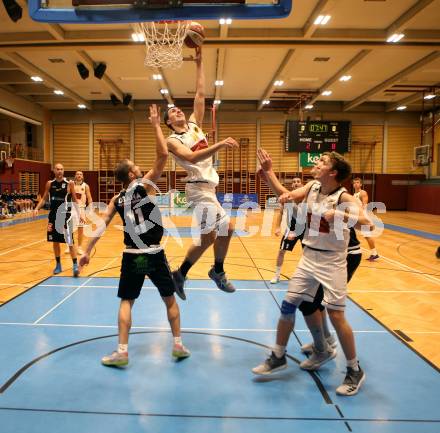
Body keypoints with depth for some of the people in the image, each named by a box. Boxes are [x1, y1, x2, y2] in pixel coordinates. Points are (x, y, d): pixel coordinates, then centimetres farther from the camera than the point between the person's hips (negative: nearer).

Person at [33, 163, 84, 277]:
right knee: (55, 241, 12)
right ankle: (58, 265, 24)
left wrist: (80, 214, -7)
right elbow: (44, 198, 11)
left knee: (70, 241, -7)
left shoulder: (69, 183, -5)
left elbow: (75, 200, 0)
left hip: (65, 215, -4)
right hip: (53, 215, 4)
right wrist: (37, 208, -5)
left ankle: (75, 265, -1)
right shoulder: (49, 184, 4)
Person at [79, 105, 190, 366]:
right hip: (155, 254, -2)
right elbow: (163, 155, -11)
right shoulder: (144, 185, -6)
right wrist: (156, 125, -5)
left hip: (132, 256, 3)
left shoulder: (116, 200, 6)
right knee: (170, 299, 13)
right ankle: (179, 345, 18)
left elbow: (101, 228, 5)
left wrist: (87, 252, 12)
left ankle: (122, 352, 9)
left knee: (126, 302, 13)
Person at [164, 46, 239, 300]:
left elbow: (201, 95, 11)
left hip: (207, 187, 8)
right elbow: (192, 157, -24)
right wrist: (220, 145, -32)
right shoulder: (173, 140, -6)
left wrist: (199, 63, 8)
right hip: (200, 188, -8)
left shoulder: (194, 125, 14)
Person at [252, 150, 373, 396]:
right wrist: (269, 172, -8)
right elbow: (286, 196, -2)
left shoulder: (344, 197, -18)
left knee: (336, 315, -3)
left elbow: (367, 224, -31)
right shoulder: (312, 187, 1)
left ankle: (355, 371, 18)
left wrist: (338, 215, -43)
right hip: (309, 258, 6)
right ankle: (278, 358, 25)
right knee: (288, 305, 7)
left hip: (332, 262, -6)